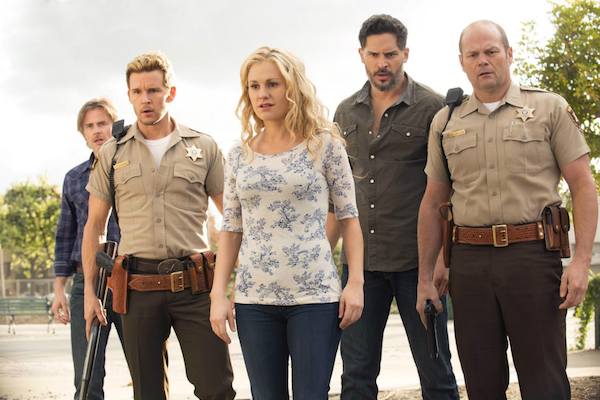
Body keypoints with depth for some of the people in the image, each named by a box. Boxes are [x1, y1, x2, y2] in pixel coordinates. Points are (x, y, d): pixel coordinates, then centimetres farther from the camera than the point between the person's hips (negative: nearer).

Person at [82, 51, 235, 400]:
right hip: (138, 287, 1)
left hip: (194, 285, -1)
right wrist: (89, 291, 6)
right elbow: (95, 224, 12)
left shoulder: (204, 148, 5)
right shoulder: (113, 154, 8)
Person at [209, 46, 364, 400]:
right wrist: (219, 294, 3)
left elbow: (349, 217, 1)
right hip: (254, 298, 3)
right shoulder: (240, 154, 9)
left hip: (315, 295, -3)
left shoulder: (324, 144, 0)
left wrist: (356, 282, -8)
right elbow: (231, 228, 10)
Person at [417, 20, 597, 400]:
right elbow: (433, 203, 15)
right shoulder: (446, 122, 12)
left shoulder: (550, 108, 4)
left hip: (533, 256, -3)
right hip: (469, 262, 3)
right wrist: (425, 277, 12)